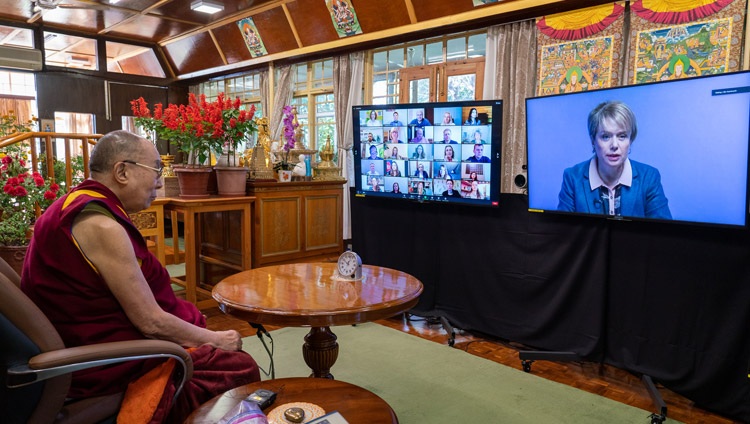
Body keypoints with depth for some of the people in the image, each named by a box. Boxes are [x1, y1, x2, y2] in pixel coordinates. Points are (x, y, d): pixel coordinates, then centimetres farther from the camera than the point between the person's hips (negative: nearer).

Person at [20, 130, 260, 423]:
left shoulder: (78, 204, 7)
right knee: (242, 368, -5)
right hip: (111, 366, -10)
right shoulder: (101, 225, -24)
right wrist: (216, 339, -7)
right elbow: (151, 322, -22)